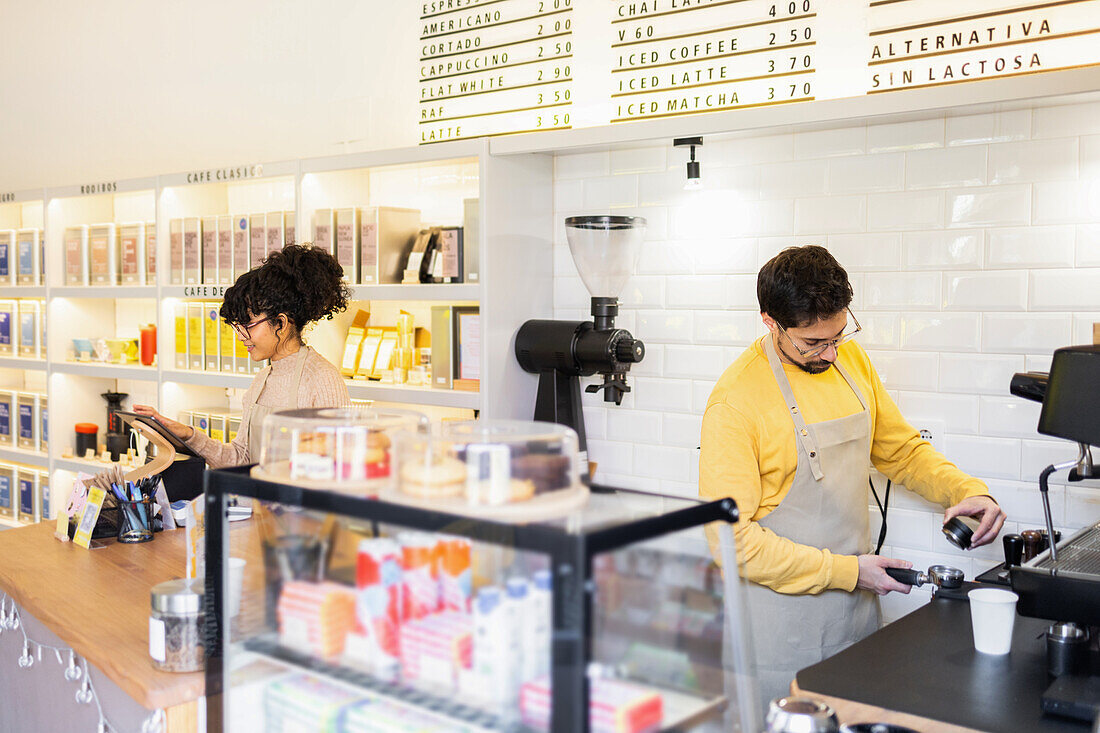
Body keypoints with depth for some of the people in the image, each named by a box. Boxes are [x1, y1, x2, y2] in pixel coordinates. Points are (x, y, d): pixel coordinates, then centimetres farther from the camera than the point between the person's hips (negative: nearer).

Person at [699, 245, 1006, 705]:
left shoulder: (851, 360, 1)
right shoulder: (736, 400, -20)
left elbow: (899, 447, 15)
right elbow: (732, 538, -20)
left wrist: (966, 490, -2)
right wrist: (846, 571, -19)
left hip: (856, 606, 6)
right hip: (782, 613, -6)